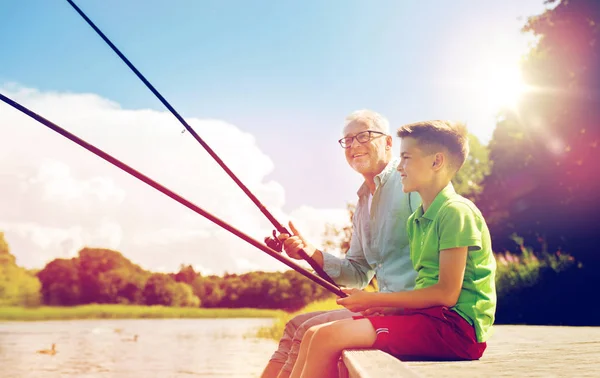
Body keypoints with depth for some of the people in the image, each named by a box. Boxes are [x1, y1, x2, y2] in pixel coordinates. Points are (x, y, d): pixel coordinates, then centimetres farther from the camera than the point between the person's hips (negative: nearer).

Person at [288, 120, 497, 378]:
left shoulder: (456, 211, -10)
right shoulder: (416, 220, 18)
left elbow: (446, 294, -15)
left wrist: (373, 300, -9)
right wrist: (379, 307, -2)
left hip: (456, 326, -9)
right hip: (428, 318, 9)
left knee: (328, 338, -22)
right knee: (315, 336, -1)